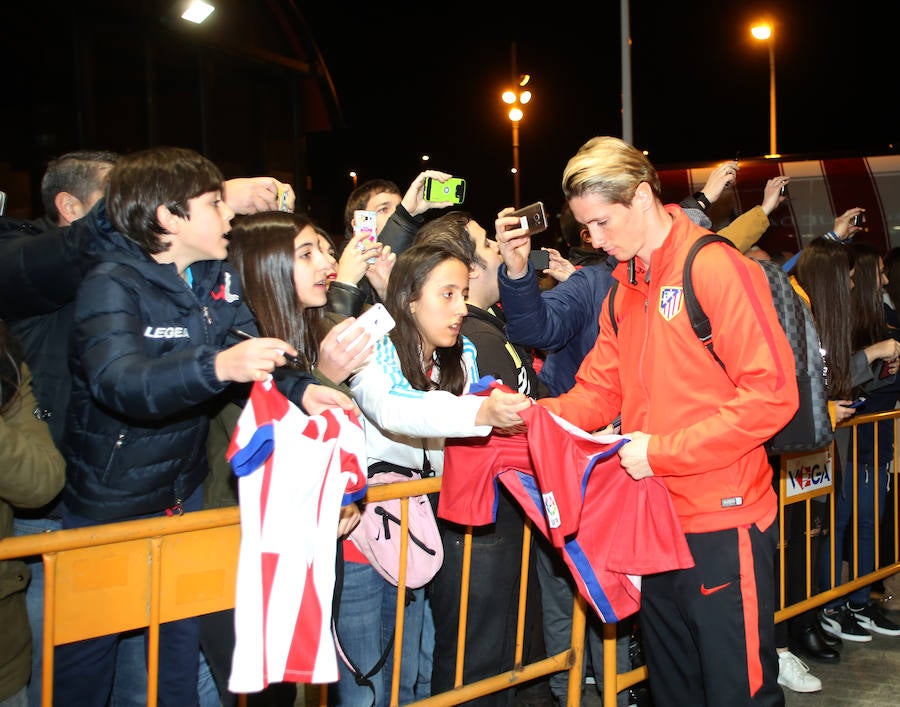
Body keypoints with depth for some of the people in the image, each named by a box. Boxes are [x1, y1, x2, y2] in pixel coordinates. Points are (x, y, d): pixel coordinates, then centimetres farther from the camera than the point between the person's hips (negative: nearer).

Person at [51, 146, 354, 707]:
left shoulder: (221, 278, 1)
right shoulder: (112, 284, -20)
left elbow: (251, 354, -4)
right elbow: (120, 382, -36)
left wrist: (301, 388, -25)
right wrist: (217, 366, -53)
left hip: (184, 491, 6)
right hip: (108, 504, -6)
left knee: (183, 640, 17)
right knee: (87, 655, 11)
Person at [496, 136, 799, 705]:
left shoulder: (717, 268, -13)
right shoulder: (624, 290, 12)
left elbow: (772, 392, -19)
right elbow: (597, 392, 12)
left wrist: (662, 450, -19)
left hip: (723, 525, -8)